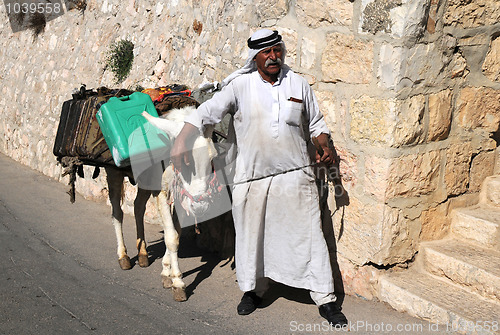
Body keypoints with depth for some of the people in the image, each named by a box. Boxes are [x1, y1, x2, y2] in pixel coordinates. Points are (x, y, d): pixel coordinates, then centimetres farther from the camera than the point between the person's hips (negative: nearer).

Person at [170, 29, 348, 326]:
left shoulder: (299, 84, 6)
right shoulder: (241, 85, -2)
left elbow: (315, 122, 19)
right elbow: (207, 112, -9)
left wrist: (325, 146, 3)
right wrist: (182, 140, -22)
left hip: (295, 175, 1)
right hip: (252, 177, -1)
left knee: (309, 236, 4)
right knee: (251, 235, 10)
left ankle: (326, 299, 16)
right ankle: (253, 289, 33)